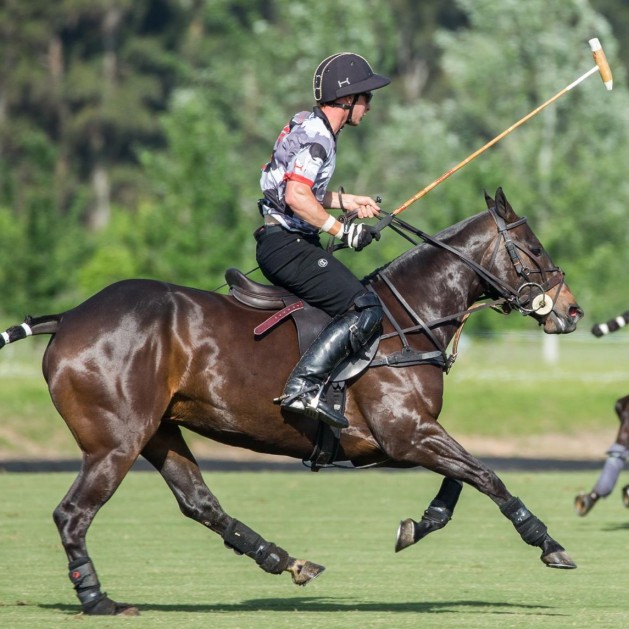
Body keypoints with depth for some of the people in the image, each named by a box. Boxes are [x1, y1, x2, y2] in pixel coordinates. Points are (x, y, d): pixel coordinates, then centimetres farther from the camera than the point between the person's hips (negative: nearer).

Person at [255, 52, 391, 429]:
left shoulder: (307, 125, 16)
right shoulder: (317, 138, -15)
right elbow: (297, 197, -28)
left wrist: (347, 201, 25)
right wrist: (343, 231, -22)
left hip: (280, 242, 11)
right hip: (287, 245, -11)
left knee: (357, 295, 21)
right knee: (365, 309, -18)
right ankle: (304, 386, -27)